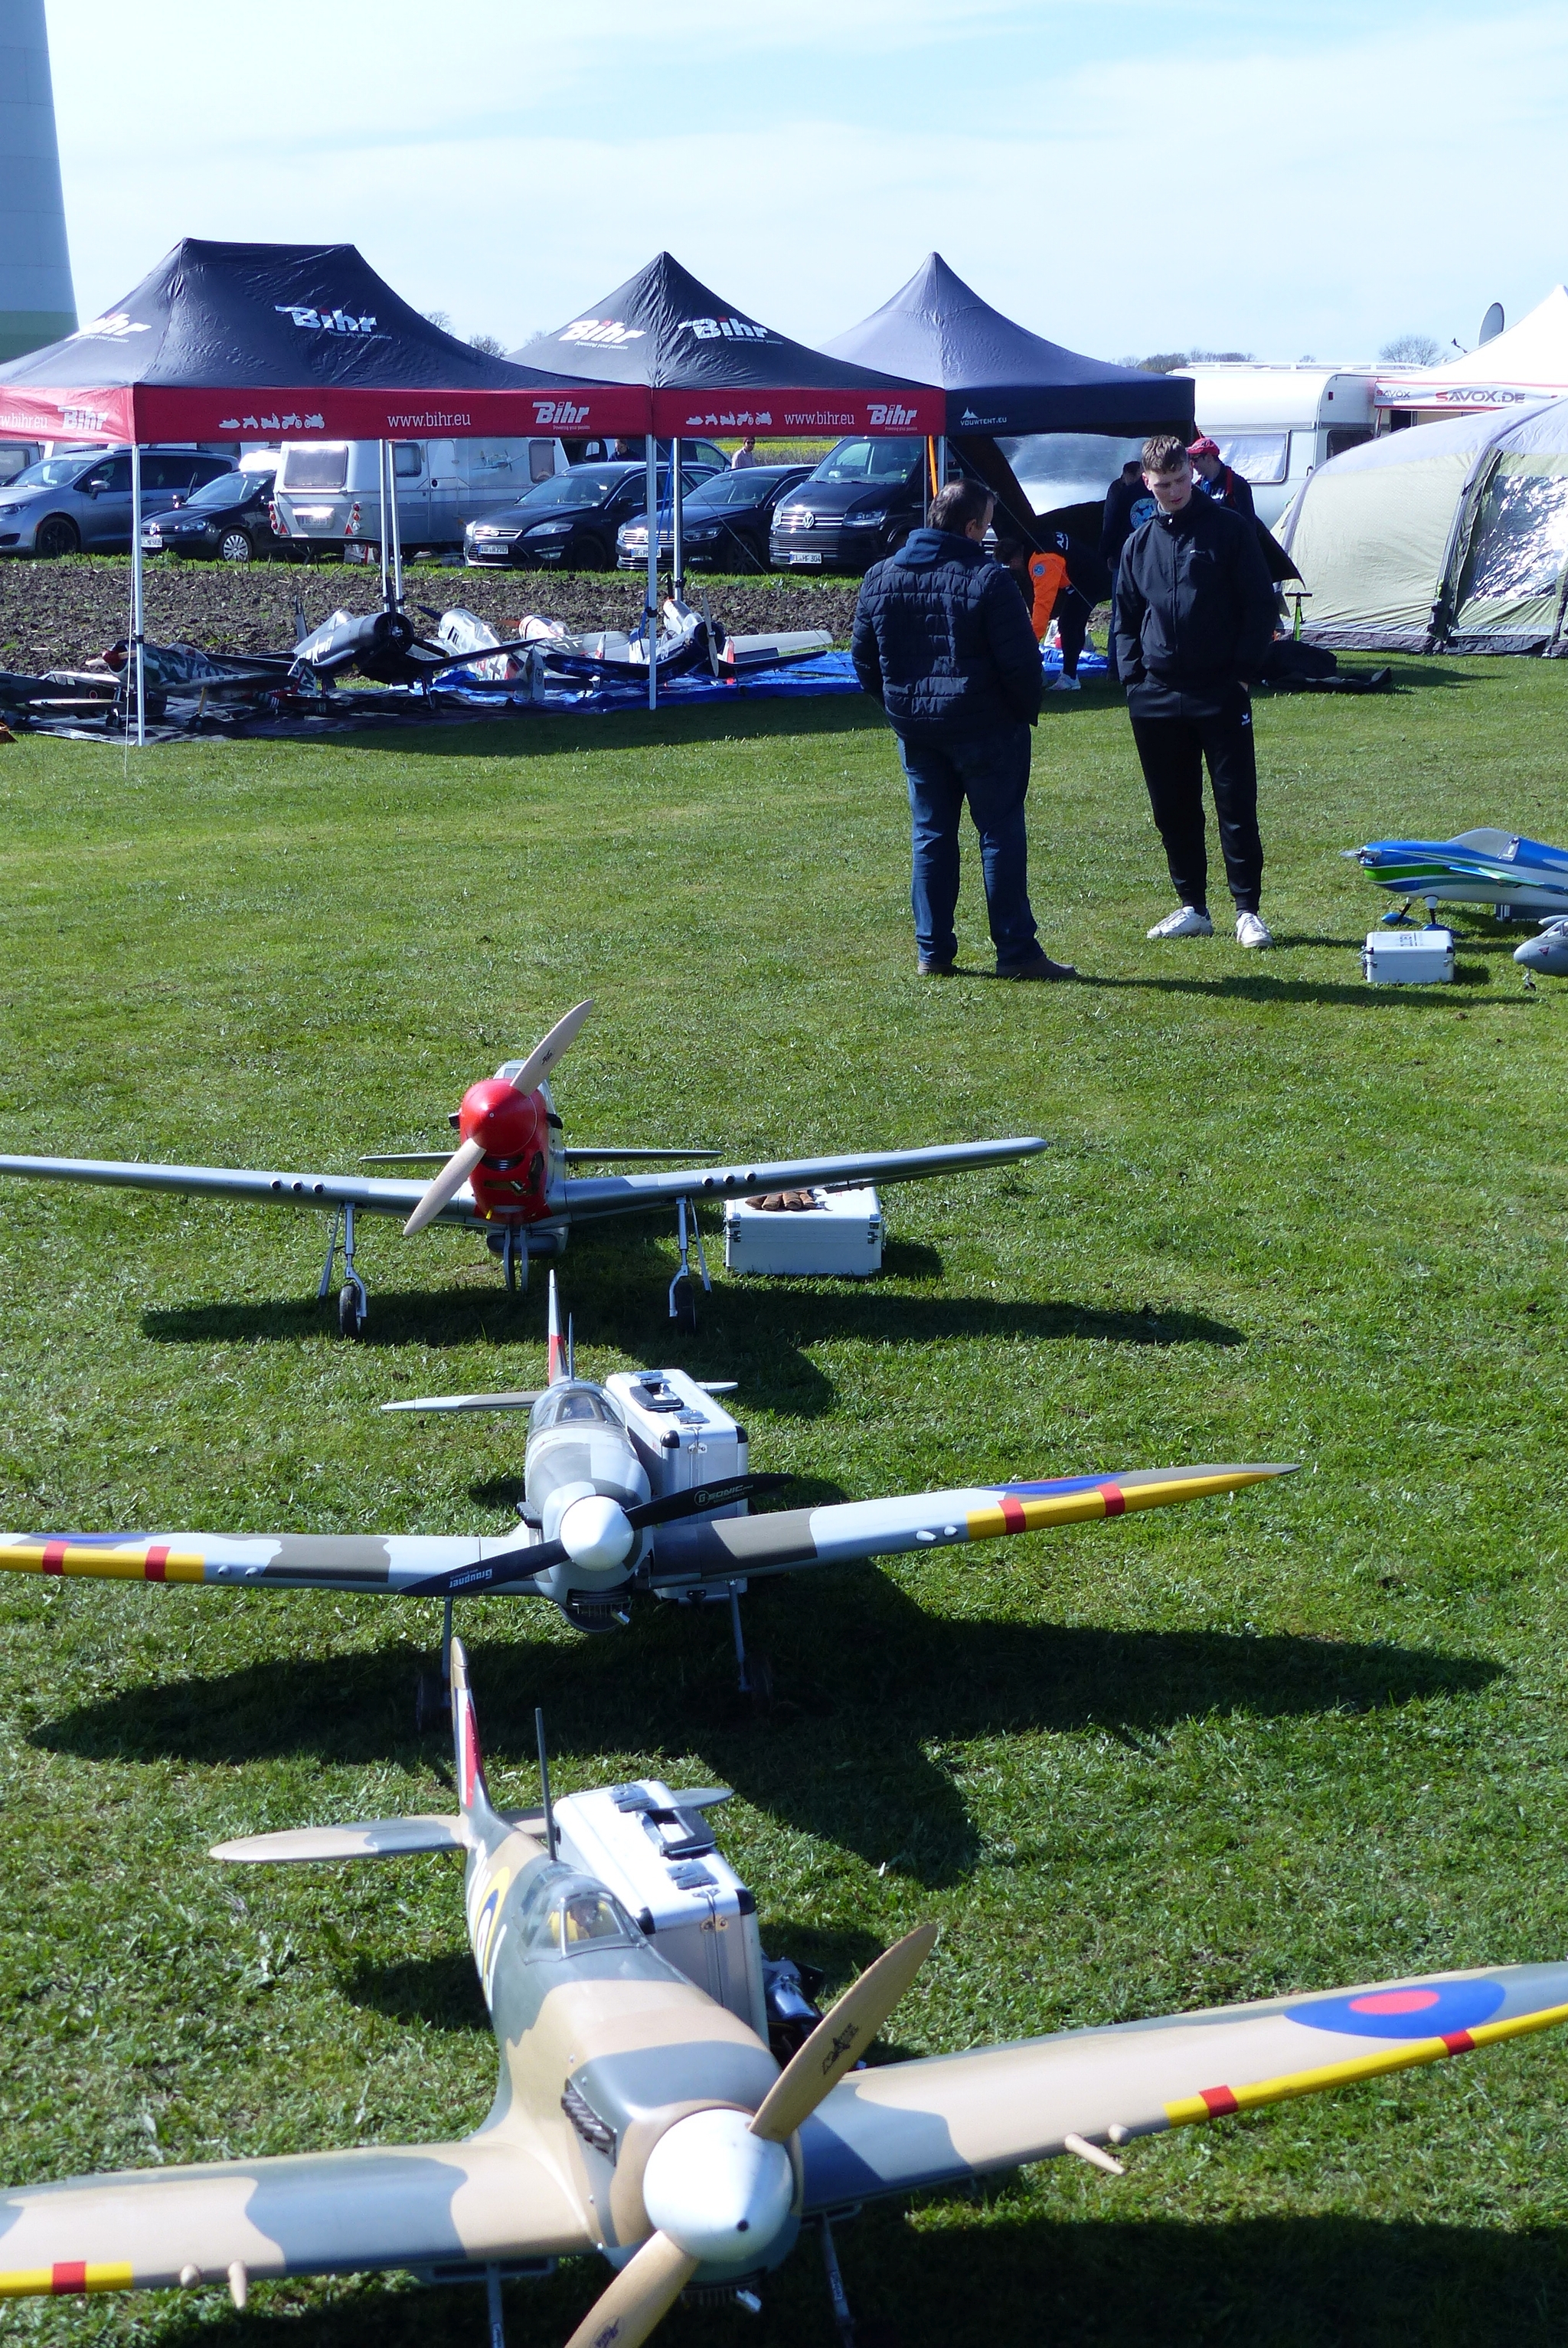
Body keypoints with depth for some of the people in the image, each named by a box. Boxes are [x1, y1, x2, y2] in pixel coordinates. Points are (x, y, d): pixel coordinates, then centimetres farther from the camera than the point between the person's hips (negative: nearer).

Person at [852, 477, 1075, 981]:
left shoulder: (879, 579, 3)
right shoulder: (988, 580, -14)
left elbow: (864, 660, 7)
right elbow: (1020, 661, -15)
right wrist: (1027, 710, 2)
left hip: (914, 731, 5)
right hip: (985, 729, -5)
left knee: (929, 836, 12)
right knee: (1001, 835, 3)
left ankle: (932, 952, 13)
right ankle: (1016, 951, 4)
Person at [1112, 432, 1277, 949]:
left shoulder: (1229, 528, -1)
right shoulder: (1139, 544, 11)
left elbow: (1261, 605, -1)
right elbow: (1124, 620, 17)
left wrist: (1244, 670, -7)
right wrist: (1133, 675, 4)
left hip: (1221, 694, -4)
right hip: (1157, 699, 4)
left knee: (1237, 805, -3)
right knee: (1173, 810, 8)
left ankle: (1248, 910, 3)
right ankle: (1192, 907, 17)